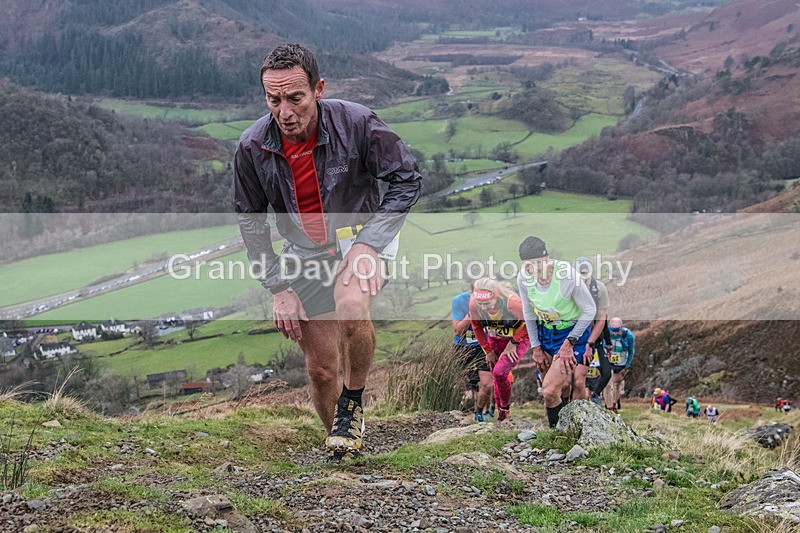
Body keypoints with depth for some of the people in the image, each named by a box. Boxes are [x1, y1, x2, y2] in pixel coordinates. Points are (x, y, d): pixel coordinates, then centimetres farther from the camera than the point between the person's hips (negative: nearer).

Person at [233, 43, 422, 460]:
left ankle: (352, 401, -8)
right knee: (321, 369, 5)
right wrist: (279, 288, -6)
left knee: (351, 310, -35)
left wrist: (369, 243, -20)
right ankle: (339, 446, 31)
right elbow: (250, 222, -1)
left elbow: (407, 179, -11)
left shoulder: (356, 123, -23)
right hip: (304, 254, 3)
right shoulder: (252, 147, -15)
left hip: (358, 237, -3)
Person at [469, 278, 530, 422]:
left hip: (518, 339, -4)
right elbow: (477, 327, -3)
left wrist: (513, 343, -15)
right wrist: (488, 350, 0)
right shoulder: (473, 304, -25)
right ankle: (501, 415, 25)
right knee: (496, 377, 6)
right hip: (496, 339, 4)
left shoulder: (512, 303, -38)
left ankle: (505, 408, 4)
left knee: (499, 372, -20)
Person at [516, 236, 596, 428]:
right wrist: (536, 347, 5)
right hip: (545, 332, 5)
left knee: (550, 391, -16)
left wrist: (569, 342, -15)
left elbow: (589, 310, -16)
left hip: (572, 333, -5)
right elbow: (529, 313, 4)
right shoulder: (523, 279, -15)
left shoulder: (567, 275, -30)